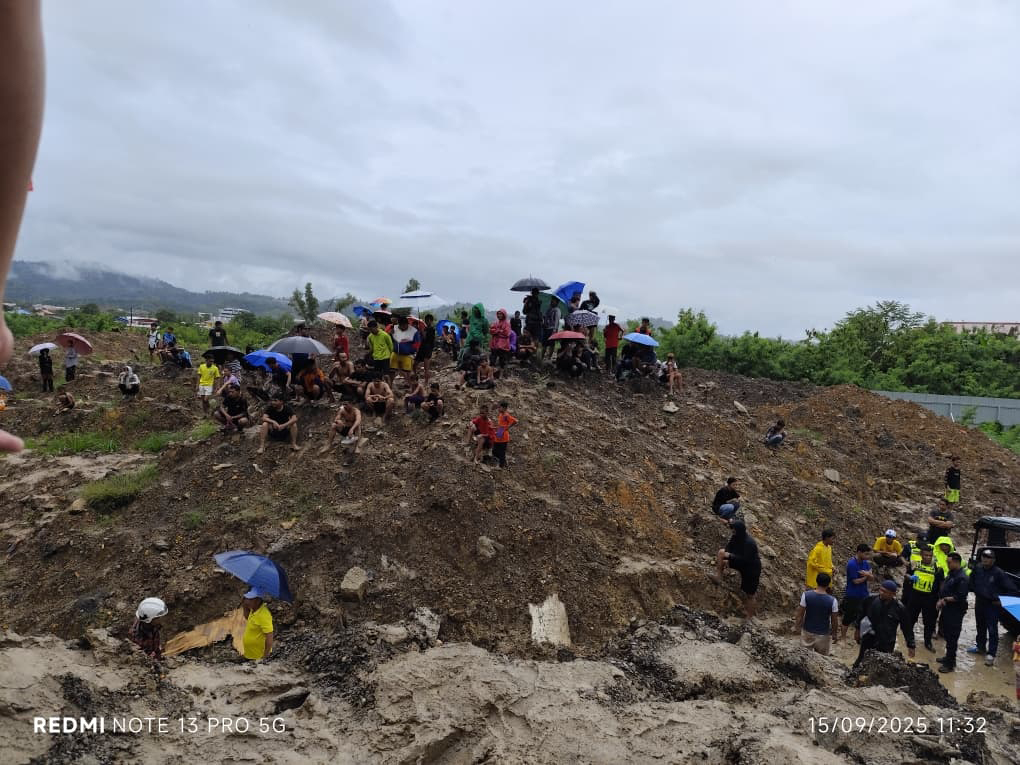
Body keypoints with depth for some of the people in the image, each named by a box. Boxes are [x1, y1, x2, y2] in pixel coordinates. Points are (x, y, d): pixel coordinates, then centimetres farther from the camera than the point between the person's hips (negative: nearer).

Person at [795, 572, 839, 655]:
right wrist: (835, 634, 7)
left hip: (807, 632, 1)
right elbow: (834, 620, -10)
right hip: (823, 634, -1)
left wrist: (797, 627, 6)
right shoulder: (832, 601, -21)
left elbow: (800, 614, -10)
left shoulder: (806, 595, -18)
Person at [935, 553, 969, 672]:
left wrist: (945, 599, -15)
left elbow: (960, 597, -23)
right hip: (947, 610, 10)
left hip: (955, 613, -10)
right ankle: (949, 657, 34)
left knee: (952, 638, -1)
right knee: (947, 635, 20)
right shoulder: (951, 574, 10)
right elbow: (943, 589, 19)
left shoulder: (962, 578, -20)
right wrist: (940, 601, 5)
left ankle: (950, 664, 6)